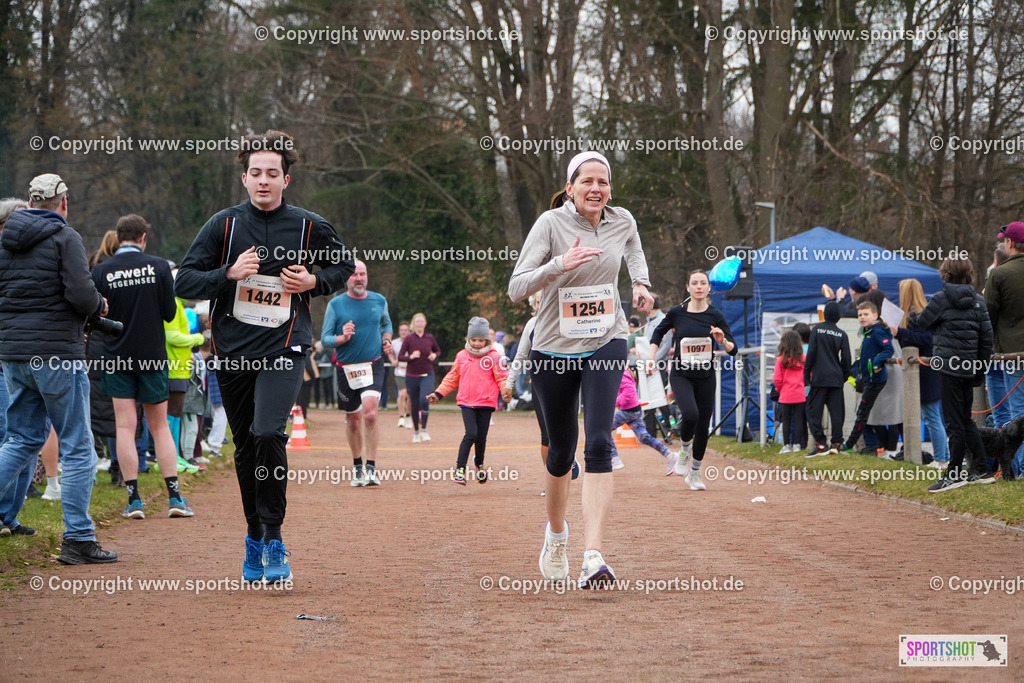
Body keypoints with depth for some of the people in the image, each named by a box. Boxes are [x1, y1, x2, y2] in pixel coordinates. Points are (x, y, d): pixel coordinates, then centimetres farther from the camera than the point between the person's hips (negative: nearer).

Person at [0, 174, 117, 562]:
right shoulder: (64, 238, -9)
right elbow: (81, 294, -18)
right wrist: (100, 307, 2)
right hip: (57, 355, -7)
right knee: (78, 449, -1)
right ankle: (78, 541, -3)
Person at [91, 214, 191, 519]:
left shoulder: (102, 271, -5)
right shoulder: (159, 267, -5)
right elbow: (169, 313, -4)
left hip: (117, 356, 0)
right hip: (152, 356, 1)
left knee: (125, 427, 2)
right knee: (160, 426, 9)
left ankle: (134, 499, -2)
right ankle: (174, 496, 4)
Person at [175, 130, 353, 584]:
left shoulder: (309, 227, 1)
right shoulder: (224, 224, 2)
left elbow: (344, 265, 19)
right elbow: (184, 282, 0)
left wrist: (314, 282, -1)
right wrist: (229, 273, -16)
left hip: (283, 350, -2)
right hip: (232, 353, 2)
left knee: (269, 434, -22)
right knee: (246, 447, 9)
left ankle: (274, 540, -12)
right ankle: (255, 536, 27)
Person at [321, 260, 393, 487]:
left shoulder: (379, 301, 6)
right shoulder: (336, 304, -2)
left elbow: (386, 323, 26)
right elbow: (325, 338, 0)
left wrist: (386, 339, 7)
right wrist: (342, 338, -19)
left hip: (373, 366, 0)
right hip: (346, 369, 0)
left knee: (370, 414, -20)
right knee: (353, 420, 8)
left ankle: (371, 468, -14)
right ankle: (357, 466, 27)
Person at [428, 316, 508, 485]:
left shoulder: (494, 357, -1)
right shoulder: (461, 356, 8)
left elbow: (502, 377, -2)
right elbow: (452, 378, 17)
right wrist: (438, 393, 13)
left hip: (486, 403, -1)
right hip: (467, 403, 1)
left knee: (481, 438, 5)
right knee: (471, 434, -17)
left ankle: (479, 463, 36)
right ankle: (460, 469, -14)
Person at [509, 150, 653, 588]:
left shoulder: (623, 222, 0)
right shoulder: (551, 223, -12)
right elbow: (516, 289, -20)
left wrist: (641, 283, 7)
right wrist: (560, 264, -33)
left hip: (605, 344, 1)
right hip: (553, 349, -1)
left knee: (599, 444, -18)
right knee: (562, 452, 11)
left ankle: (593, 557, -26)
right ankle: (556, 531, 42)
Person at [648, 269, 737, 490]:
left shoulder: (715, 315, -3)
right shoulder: (677, 312, -3)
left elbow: (733, 350, -4)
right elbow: (658, 332, 15)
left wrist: (723, 341, -25)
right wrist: (651, 358, 6)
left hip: (706, 376, 2)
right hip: (681, 374, -2)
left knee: (703, 426, 3)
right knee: (690, 414, -27)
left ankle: (694, 473, 23)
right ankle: (684, 449, 4)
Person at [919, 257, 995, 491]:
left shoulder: (941, 299, -9)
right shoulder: (977, 301, 6)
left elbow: (922, 322, 3)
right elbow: (986, 335, 6)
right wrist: (981, 368, 12)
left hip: (948, 365, -6)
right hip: (969, 366, 6)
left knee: (954, 422, -3)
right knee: (966, 419, 16)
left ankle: (954, 475, -1)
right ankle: (981, 470, 14)